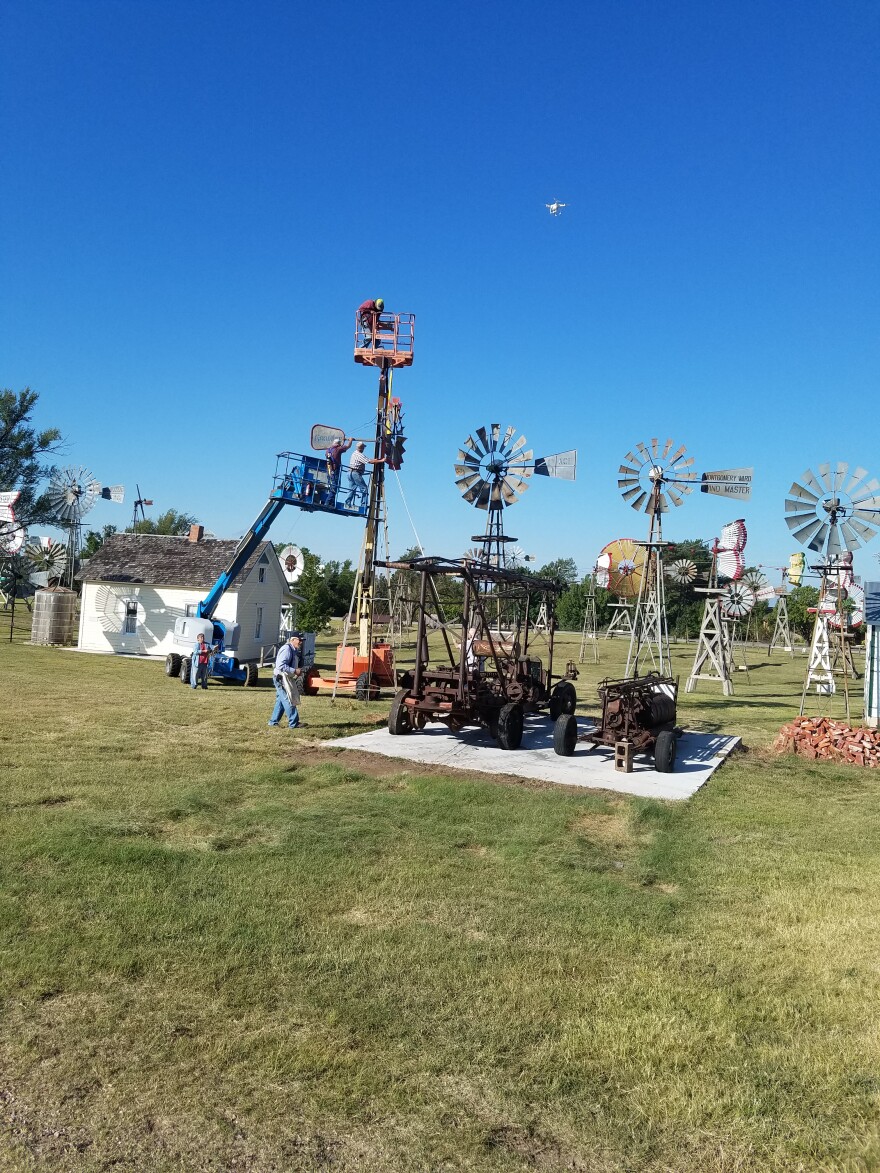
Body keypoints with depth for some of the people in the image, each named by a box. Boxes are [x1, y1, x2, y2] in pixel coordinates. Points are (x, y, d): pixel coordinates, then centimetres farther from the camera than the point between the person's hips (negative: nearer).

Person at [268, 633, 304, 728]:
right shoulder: (287, 649, -20)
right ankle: (294, 723, -3)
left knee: (281, 701, 15)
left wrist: (298, 670, 5)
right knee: (288, 700, -6)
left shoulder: (294, 650, 12)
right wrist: (295, 671, -26)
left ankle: (273, 721, 22)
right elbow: (281, 665, -28)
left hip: (284, 678, 10)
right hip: (281, 678, -10)